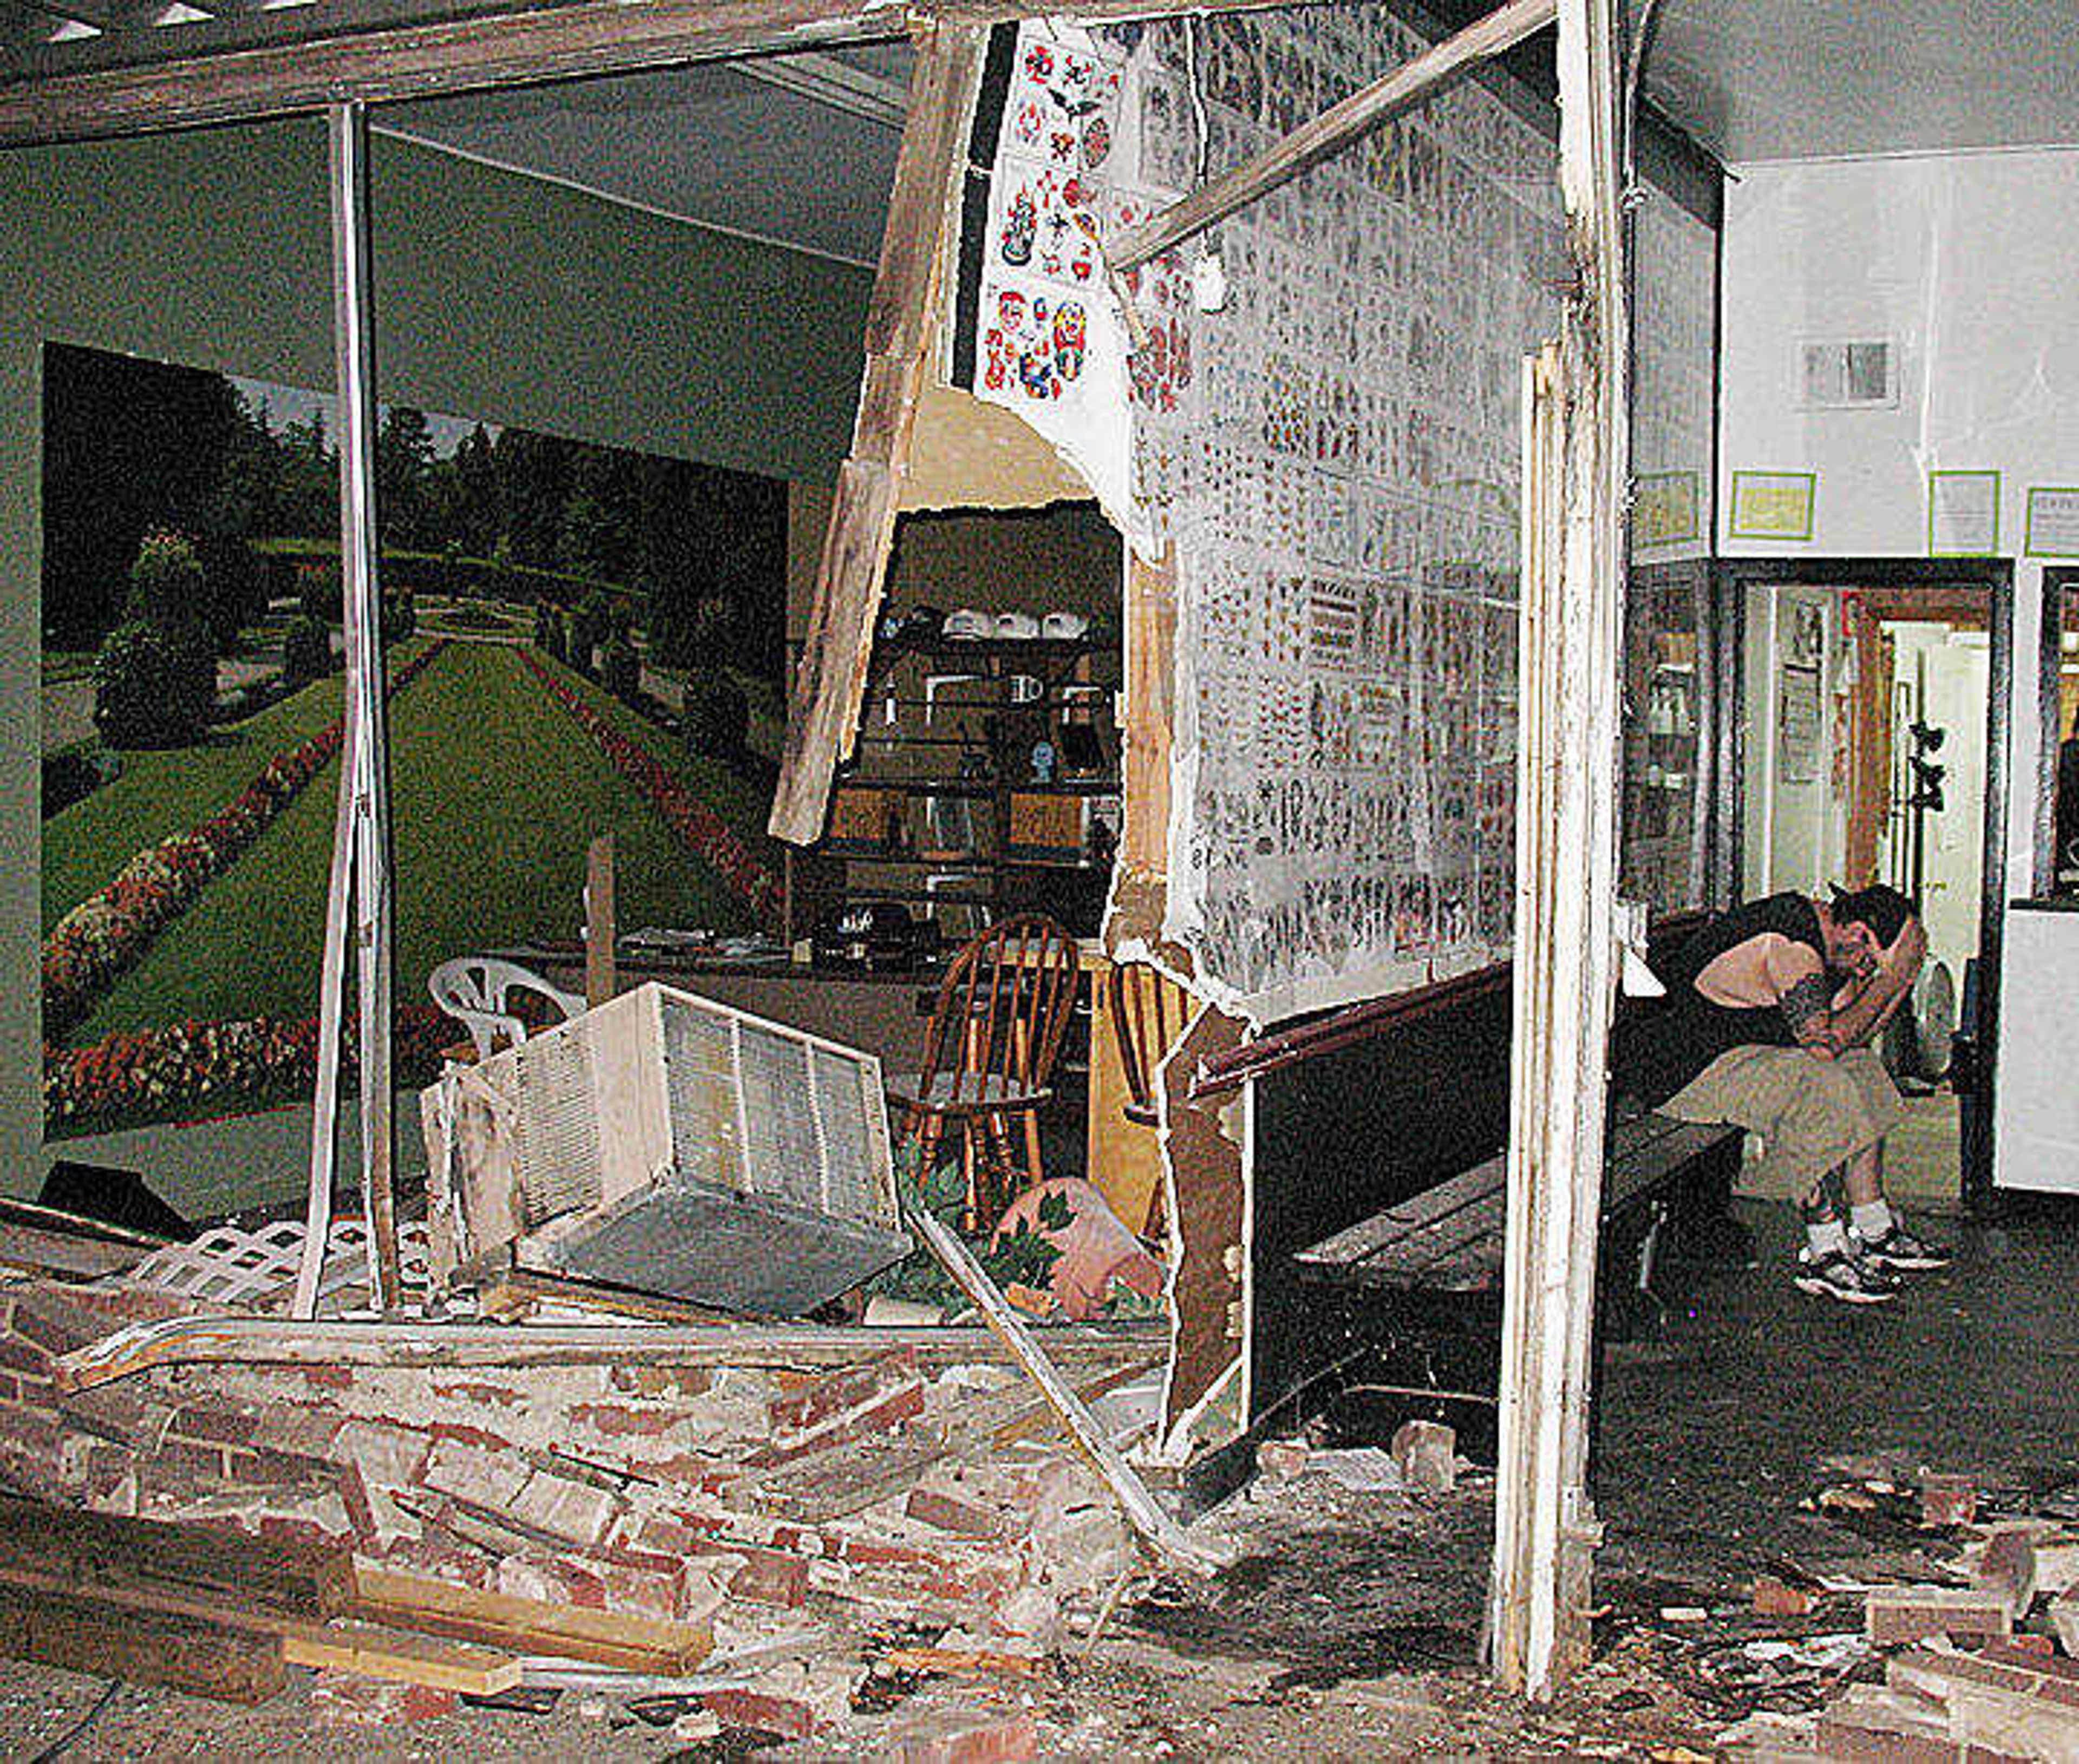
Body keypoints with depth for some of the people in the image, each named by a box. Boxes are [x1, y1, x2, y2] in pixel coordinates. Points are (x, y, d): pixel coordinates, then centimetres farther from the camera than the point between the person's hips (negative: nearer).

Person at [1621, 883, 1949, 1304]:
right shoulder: (1791, 948, -22)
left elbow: (1853, 1037, 12)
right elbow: (1823, 1044, -26)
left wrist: (1895, 983, -1)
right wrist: (1892, 979, -20)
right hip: (1672, 1070, -11)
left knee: (1861, 1066, 10)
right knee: (1818, 1089, -28)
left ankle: (1875, 1230, 14)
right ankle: (1824, 1254, -20)